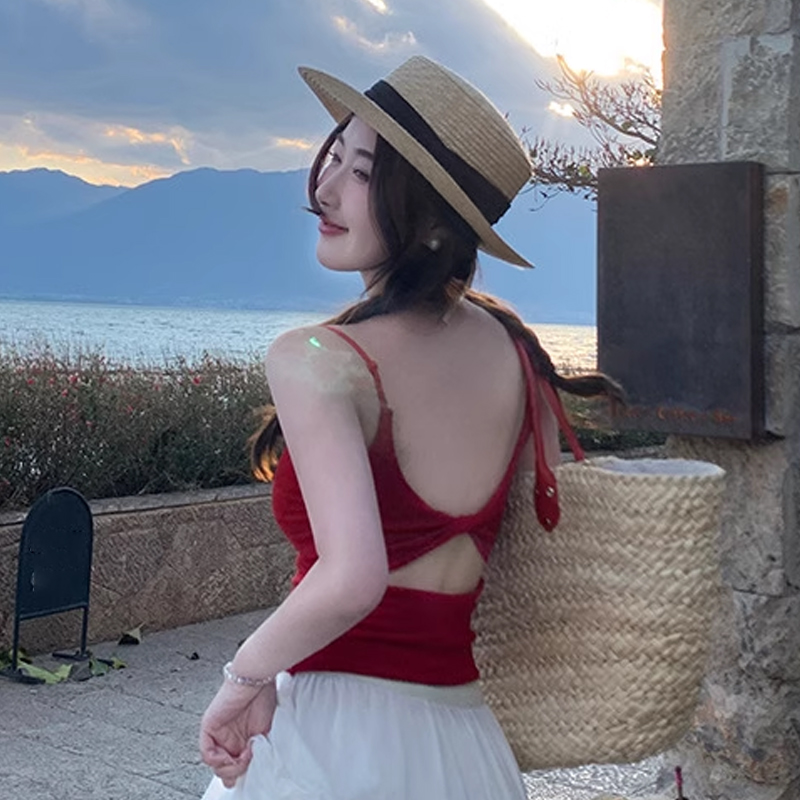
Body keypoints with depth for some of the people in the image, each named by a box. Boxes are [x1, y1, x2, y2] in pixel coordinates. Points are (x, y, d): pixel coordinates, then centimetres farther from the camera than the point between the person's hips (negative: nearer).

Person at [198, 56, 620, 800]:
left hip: (336, 728, -6)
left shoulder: (316, 359, -19)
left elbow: (351, 581, -30)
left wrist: (245, 676, -13)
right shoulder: (511, 347, -1)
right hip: (464, 726, 6)